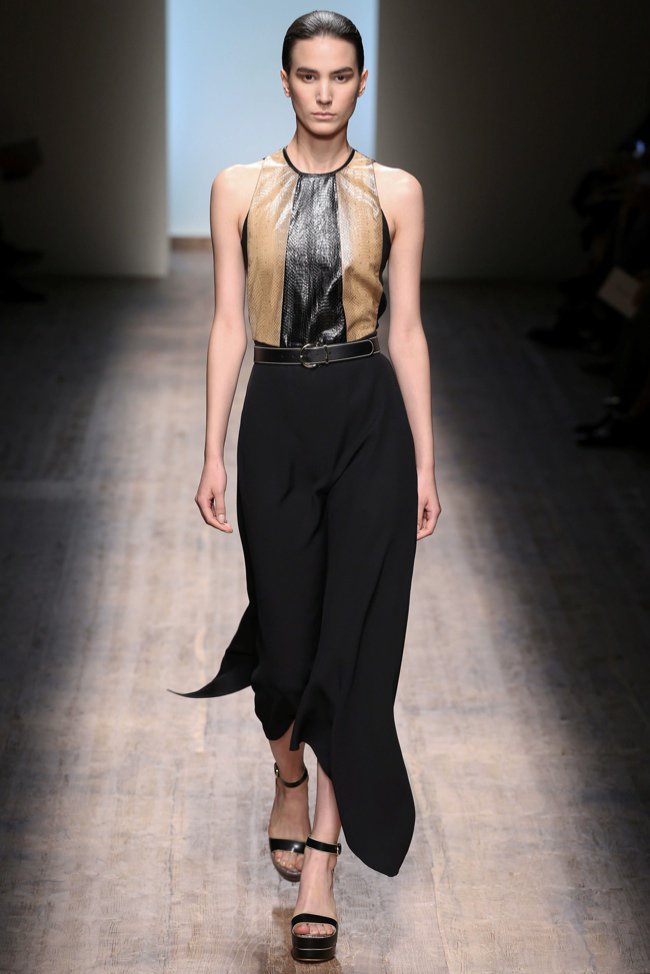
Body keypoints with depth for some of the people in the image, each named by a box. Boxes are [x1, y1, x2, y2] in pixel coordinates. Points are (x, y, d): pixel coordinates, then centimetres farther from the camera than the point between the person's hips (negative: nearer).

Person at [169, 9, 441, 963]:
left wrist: (426, 462, 1)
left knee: (353, 637, -4)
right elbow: (228, 324, 3)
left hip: (369, 418, 0)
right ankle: (289, 776, 40)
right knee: (287, 624, 7)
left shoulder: (396, 192, 2)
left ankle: (321, 865, 2)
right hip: (277, 419, 1)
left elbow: (407, 329, 3)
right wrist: (212, 453, -1)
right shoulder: (239, 188, 2)